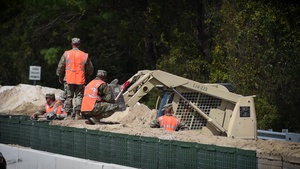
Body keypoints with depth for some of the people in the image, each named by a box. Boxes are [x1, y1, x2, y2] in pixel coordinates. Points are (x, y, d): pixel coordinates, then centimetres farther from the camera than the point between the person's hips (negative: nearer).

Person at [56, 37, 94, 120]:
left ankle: (68, 114, 8)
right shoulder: (85, 55, 3)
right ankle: (77, 114, -6)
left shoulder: (66, 54, 1)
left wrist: (60, 77, 16)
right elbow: (90, 69, 10)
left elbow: (60, 67, 4)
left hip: (69, 79, 0)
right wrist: (85, 75, 28)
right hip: (80, 80, 0)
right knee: (79, 96, 4)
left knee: (69, 96, 8)